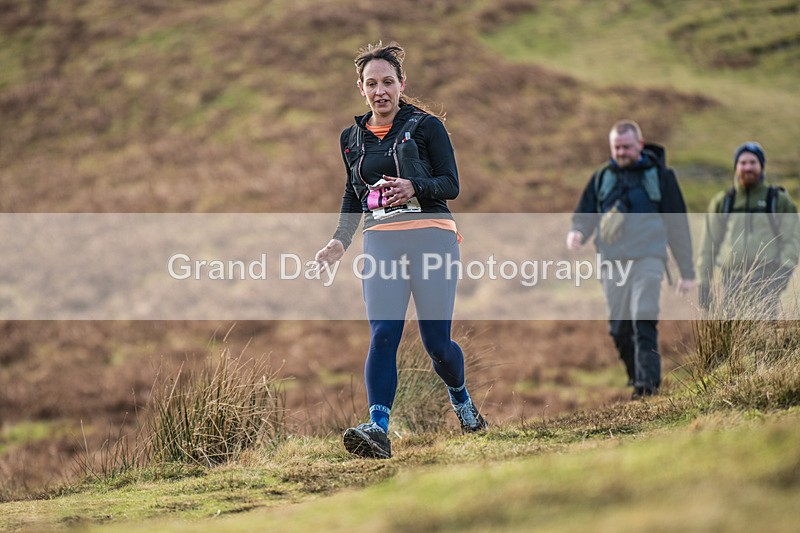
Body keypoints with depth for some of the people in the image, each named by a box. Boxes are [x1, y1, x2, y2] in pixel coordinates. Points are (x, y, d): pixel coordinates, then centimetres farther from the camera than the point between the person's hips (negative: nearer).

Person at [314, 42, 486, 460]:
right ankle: (378, 430, -26)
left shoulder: (426, 126, 2)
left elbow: (451, 184, -2)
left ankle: (461, 399, 30)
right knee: (382, 335, -16)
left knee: (436, 341, -2)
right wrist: (340, 241, 11)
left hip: (431, 235, -3)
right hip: (380, 241, 3)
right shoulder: (352, 138, 16)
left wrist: (414, 187, -21)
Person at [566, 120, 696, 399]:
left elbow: (677, 223, 10)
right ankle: (635, 376, 19)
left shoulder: (660, 175, 8)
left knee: (643, 320, -20)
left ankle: (647, 382, -23)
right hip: (612, 261, 4)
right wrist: (576, 232, -9)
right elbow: (585, 214, 17)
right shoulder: (601, 178, 16)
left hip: (647, 259, -4)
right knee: (618, 327, 3)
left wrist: (687, 271, 7)